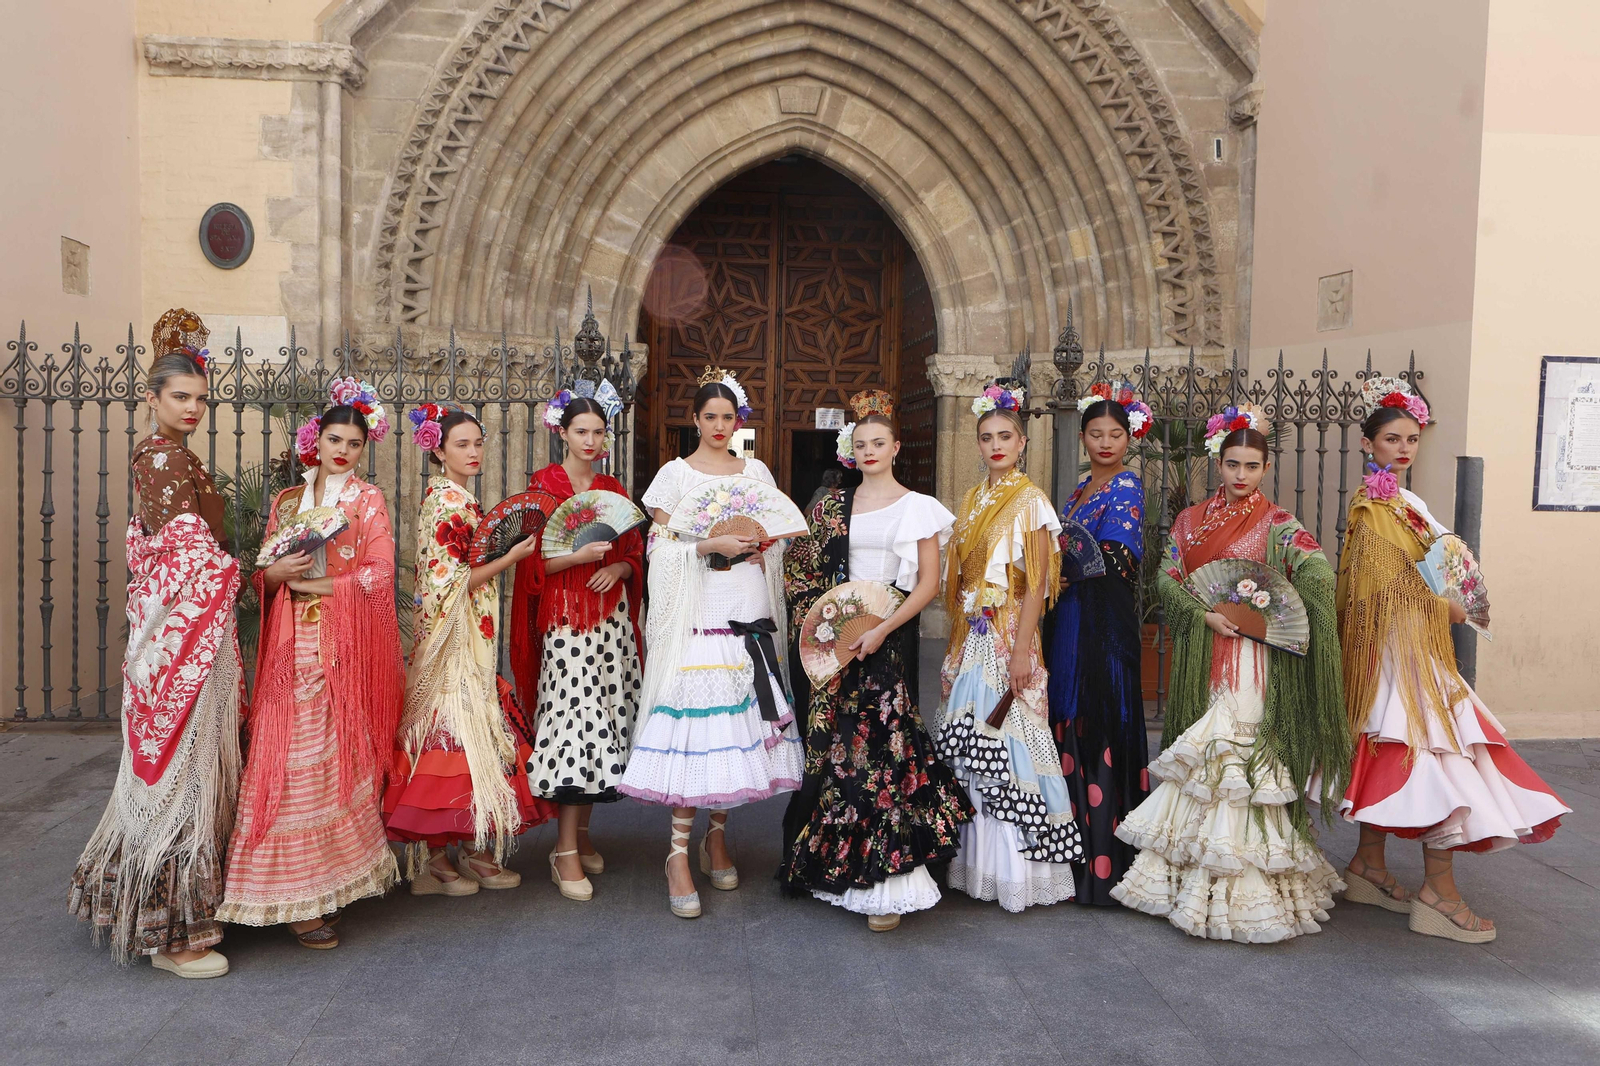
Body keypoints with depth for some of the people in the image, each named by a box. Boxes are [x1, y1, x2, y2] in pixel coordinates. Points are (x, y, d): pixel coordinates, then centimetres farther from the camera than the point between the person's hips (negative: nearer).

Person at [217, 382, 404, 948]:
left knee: (334, 755, -5)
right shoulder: (287, 501, 15)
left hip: (346, 645, -3)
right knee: (288, 757, -4)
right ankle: (298, 897, 3)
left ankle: (319, 887, 6)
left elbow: (379, 576, -5)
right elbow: (263, 574, 15)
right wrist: (275, 574, -7)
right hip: (292, 645, 3)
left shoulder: (368, 500, 4)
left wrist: (312, 583, -10)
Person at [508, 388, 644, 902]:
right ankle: (565, 853, -4)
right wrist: (579, 556, -20)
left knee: (605, 721, 5)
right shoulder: (544, 485, -1)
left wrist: (618, 568, -5)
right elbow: (532, 560, -6)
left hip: (612, 618, 5)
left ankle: (581, 832, 20)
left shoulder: (614, 489, 14)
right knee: (575, 718, -11)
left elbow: (635, 555, 16)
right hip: (564, 617, -5)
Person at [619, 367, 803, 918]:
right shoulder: (675, 474, 4)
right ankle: (679, 855, -3)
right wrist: (712, 546, -16)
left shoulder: (756, 472, 14)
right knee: (692, 726, -9)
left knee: (739, 724, 3)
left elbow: (775, 539, 18)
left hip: (748, 614, 4)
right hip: (695, 615, -4)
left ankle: (717, 836, 19)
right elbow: (661, 548, -3)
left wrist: (759, 545, -4)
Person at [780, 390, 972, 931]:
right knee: (835, 742, 3)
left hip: (889, 637, -4)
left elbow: (929, 583, -3)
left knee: (879, 744, -13)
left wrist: (880, 630, -14)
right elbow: (803, 566, 17)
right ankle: (840, 865, 17)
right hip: (839, 637, 4)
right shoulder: (834, 506, 12)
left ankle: (888, 878, -8)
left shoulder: (918, 507, 2)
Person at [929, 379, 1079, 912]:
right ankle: (975, 862, 19)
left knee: (1005, 740, -5)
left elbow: (1037, 584, -11)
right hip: (972, 638, 6)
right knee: (972, 744, 8)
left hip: (1008, 637, -6)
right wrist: (956, 647, 12)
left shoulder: (1030, 501, -6)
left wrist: (1022, 650, -17)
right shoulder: (974, 499, 14)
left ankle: (1017, 870, 6)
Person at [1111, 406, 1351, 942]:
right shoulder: (1191, 520, 12)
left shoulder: (1277, 524, -1)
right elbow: (1166, 577, 3)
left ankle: (1240, 887, 1)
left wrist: (1269, 603, -20)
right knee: (1195, 762, 7)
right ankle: (1192, 876, 18)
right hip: (1200, 657, 4)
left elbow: (1318, 570, -16)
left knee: (1238, 760, -8)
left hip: (1252, 659, -4)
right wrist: (1206, 614, -10)